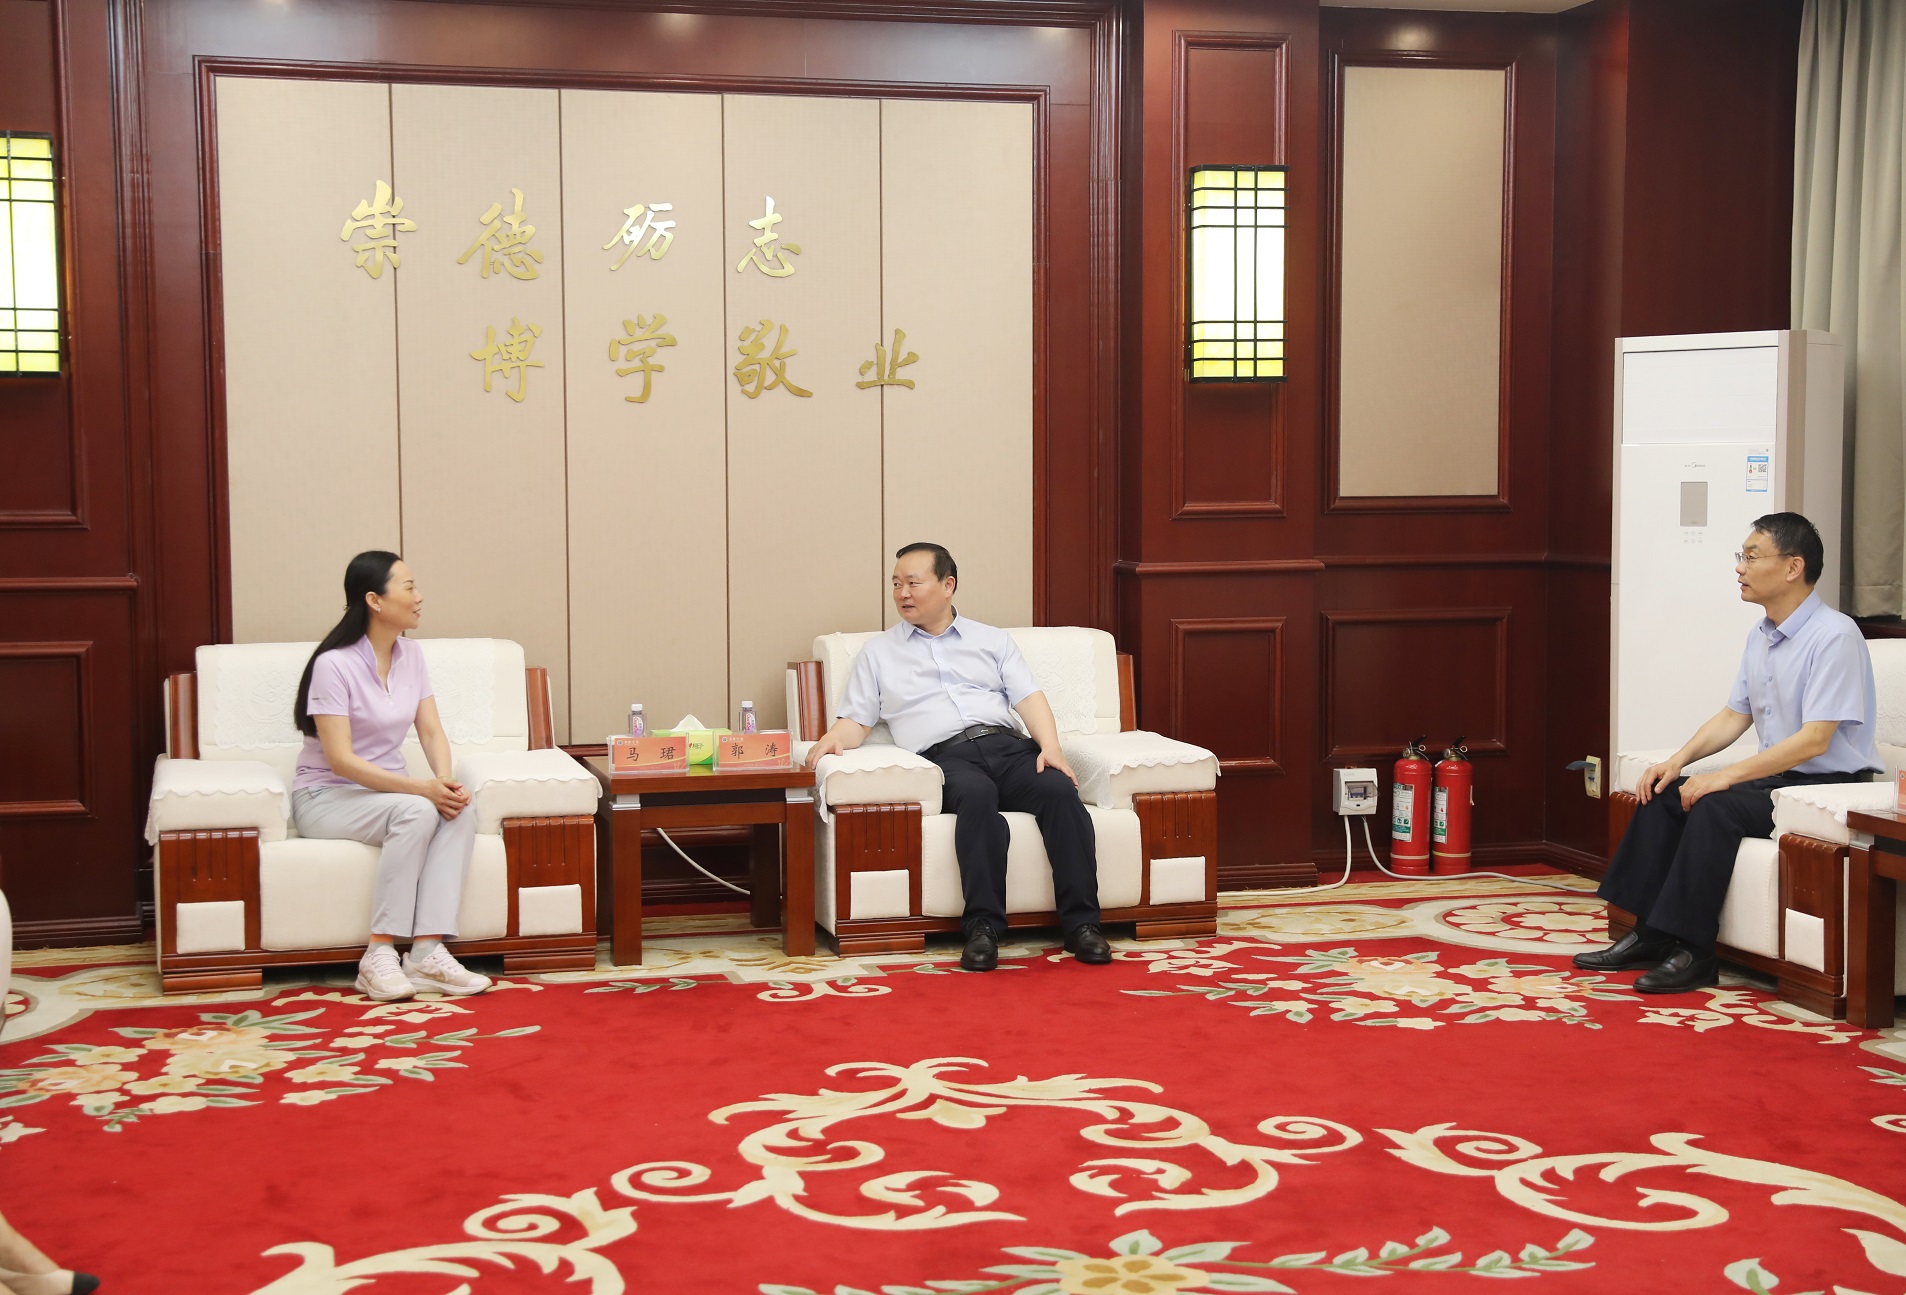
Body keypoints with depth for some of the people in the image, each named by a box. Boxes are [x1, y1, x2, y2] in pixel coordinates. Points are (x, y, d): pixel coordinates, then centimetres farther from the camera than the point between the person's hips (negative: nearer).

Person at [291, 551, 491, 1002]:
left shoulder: (411, 655, 6)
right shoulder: (335, 664, -17)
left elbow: (432, 731, 2)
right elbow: (340, 760, -22)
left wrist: (445, 779, -20)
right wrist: (422, 788, -29)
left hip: (386, 791, 6)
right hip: (326, 796, -6)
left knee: (461, 810, -25)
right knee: (416, 812, -34)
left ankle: (427, 953, -32)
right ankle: (379, 956, -30)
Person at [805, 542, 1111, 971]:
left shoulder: (992, 641, 24)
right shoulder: (877, 654, 23)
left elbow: (1029, 698, 13)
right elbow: (856, 720, 16)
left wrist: (1050, 746, -6)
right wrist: (833, 739, -8)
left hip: (1008, 744, 2)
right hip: (945, 756, -2)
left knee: (1060, 790, -30)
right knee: (977, 796, -38)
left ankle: (1081, 923, -31)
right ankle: (982, 927, -40)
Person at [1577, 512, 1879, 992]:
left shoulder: (1834, 636, -18)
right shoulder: (1760, 636, 10)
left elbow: (1814, 740, -24)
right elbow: (1734, 716, 16)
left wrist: (1726, 777, -25)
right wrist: (1679, 759, -1)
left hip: (1830, 784, -8)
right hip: (1776, 776, 9)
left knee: (1716, 805, -28)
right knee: (1663, 793, -6)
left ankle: (1692, 951, -23)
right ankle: (1649, 934, -6)